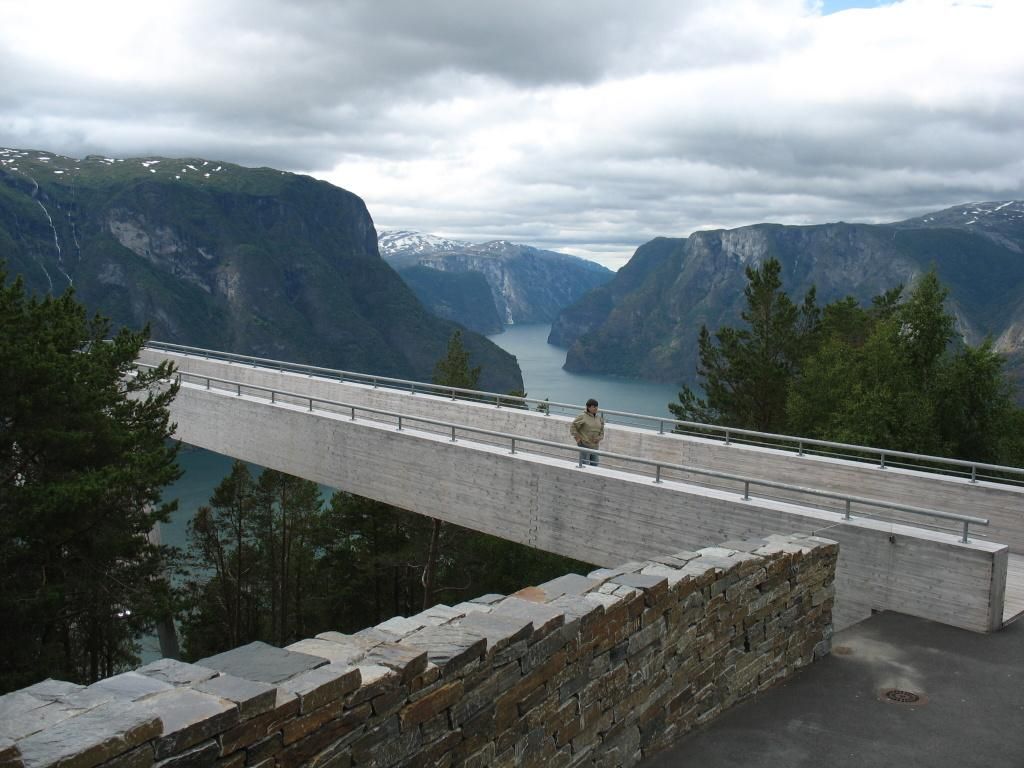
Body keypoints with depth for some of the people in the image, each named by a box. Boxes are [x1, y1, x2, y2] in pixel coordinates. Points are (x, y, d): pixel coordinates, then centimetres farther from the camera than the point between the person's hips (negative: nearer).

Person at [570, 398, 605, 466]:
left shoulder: (599, 417, 8)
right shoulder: (582, 417, -12)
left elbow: (602, 430, 21)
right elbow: (573, 427, -8)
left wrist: (599, 438, 5)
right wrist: (577, 438, -9)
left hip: (595, 445, 7)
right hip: (585, 445, -7)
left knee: (594, 465, 11)